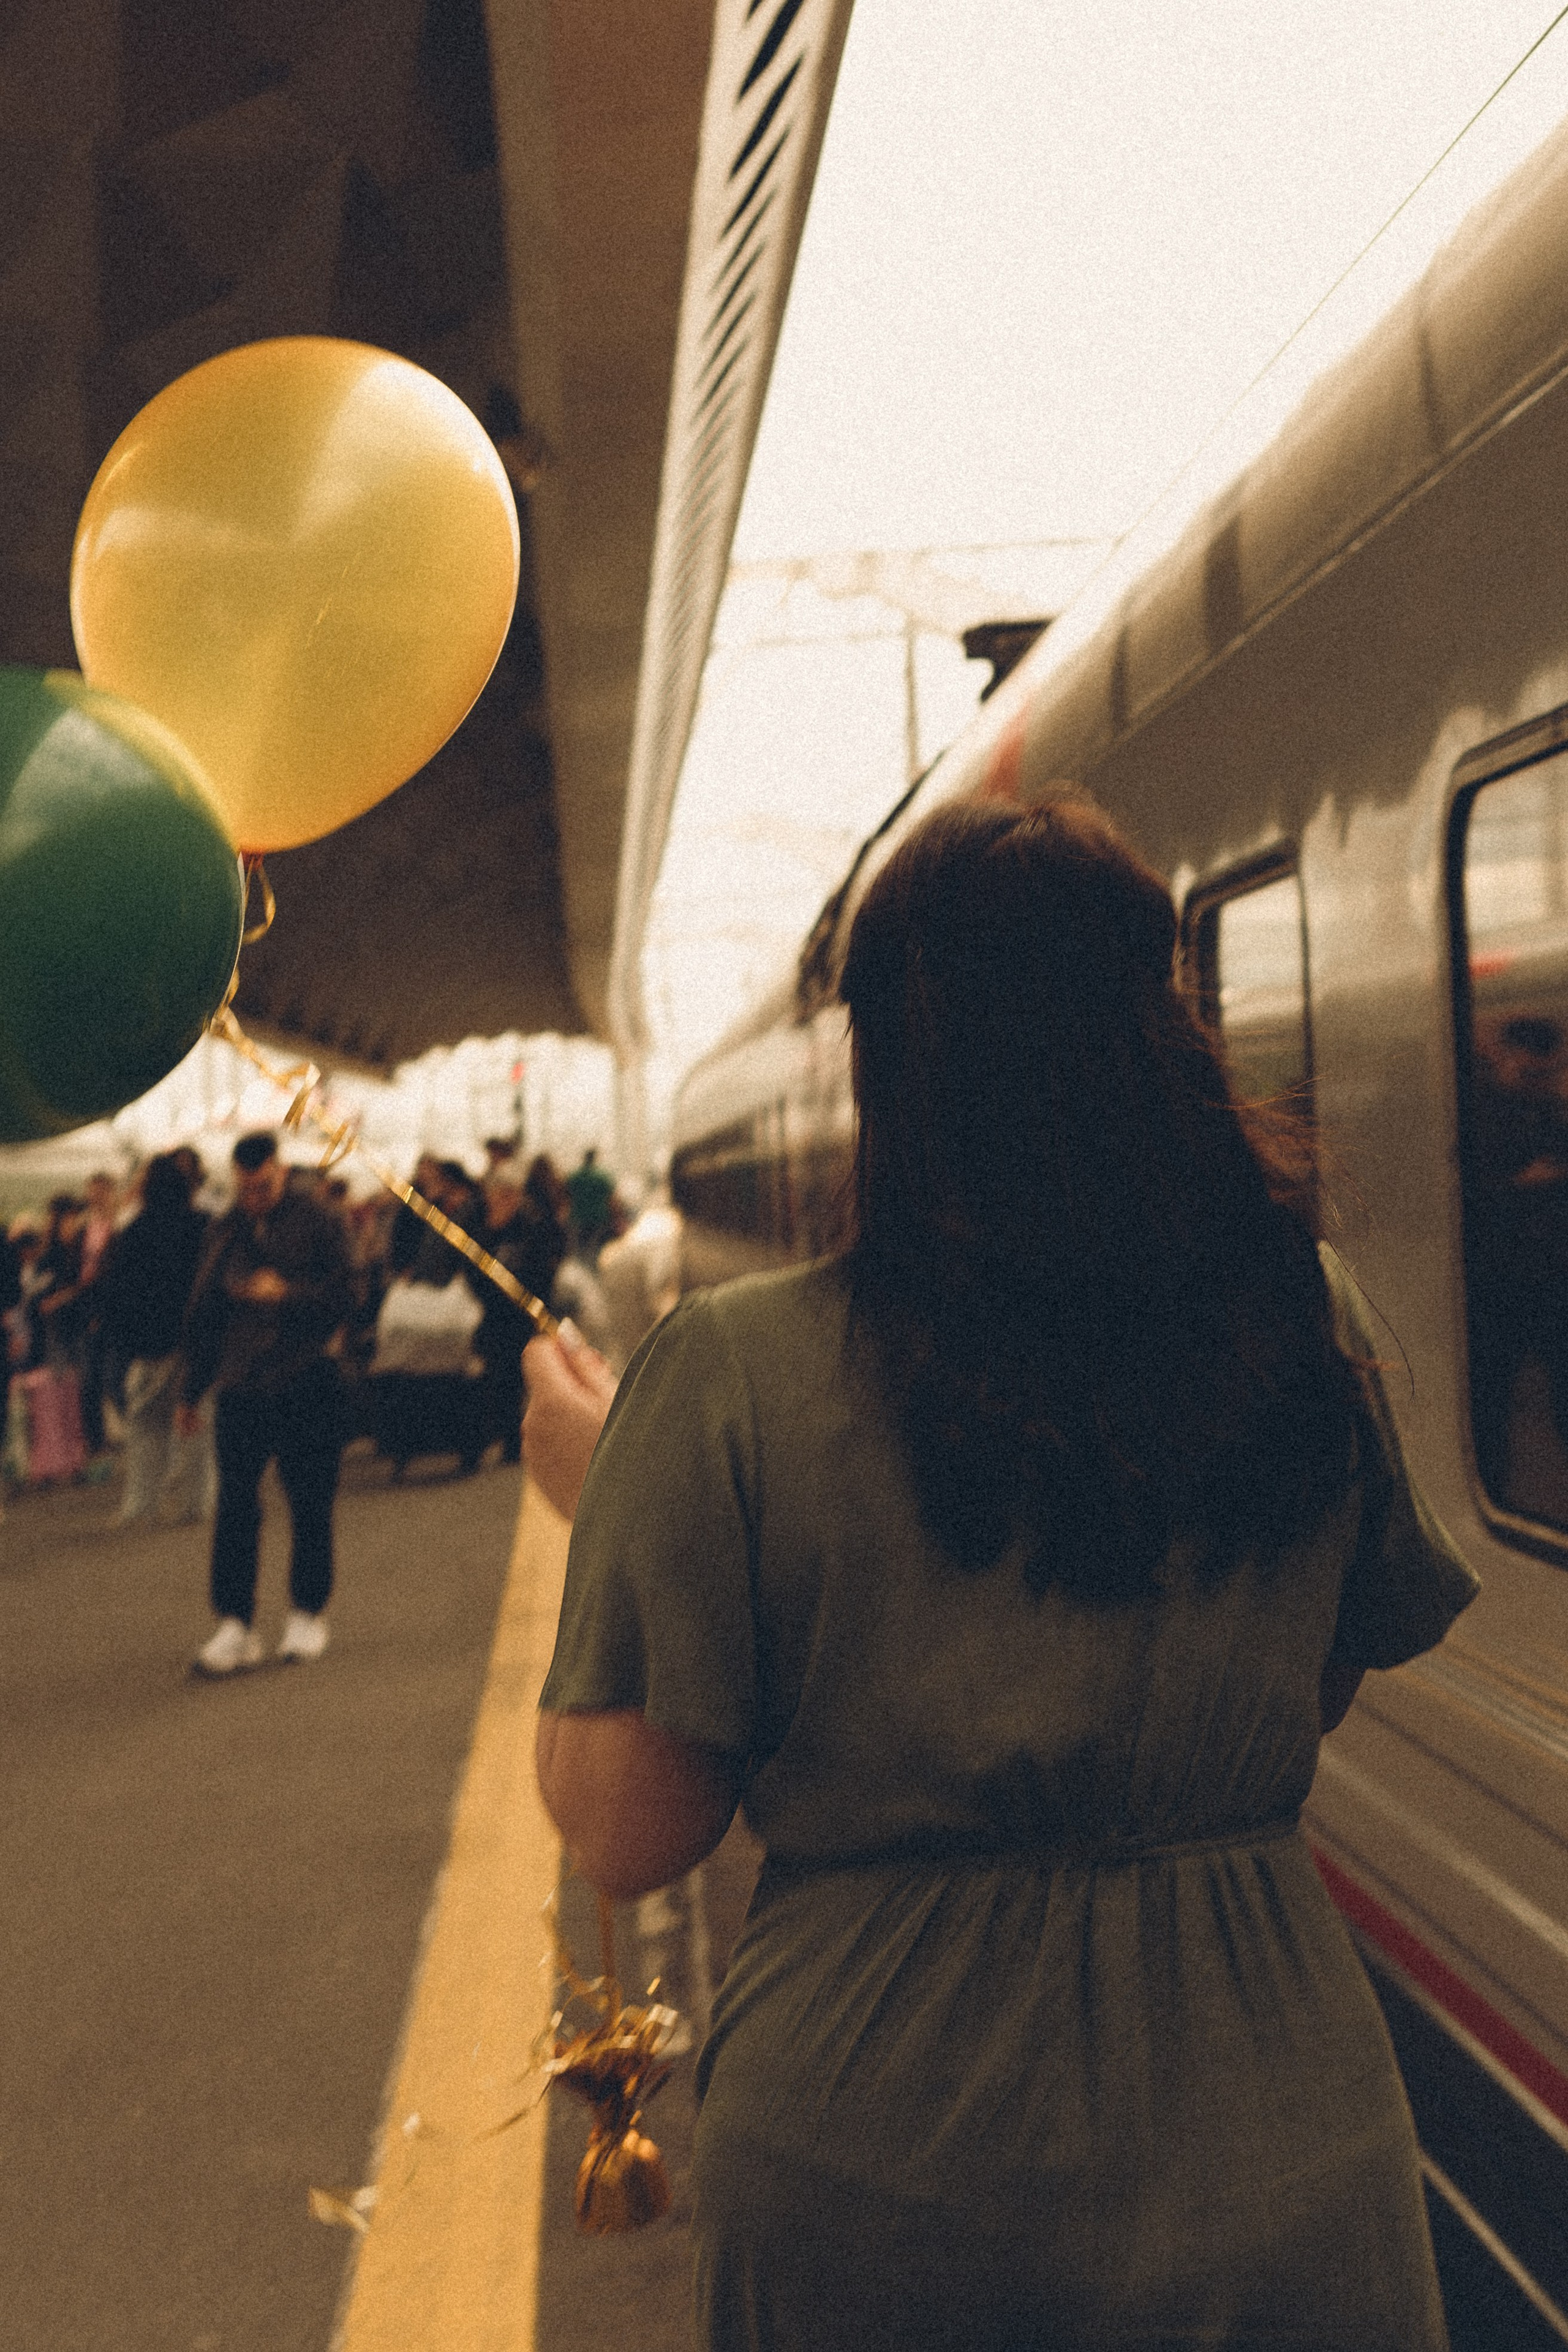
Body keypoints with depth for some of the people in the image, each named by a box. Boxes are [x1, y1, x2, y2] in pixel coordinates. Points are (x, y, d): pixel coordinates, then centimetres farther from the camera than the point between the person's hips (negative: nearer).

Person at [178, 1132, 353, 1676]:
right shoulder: (224, 1233, 11)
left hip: (305, 1383, -3)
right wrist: (191, 1392, 17)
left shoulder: (315, 1223, 0)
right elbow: (202, 1317, 17)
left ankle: (308, 1614, 18)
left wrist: (286, 1294, -19)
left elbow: (340, 1297, -3)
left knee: (310, 1505, 4)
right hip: (240, 1387, 3)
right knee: (234, 1509, -1)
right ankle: (235, 1625, 4)